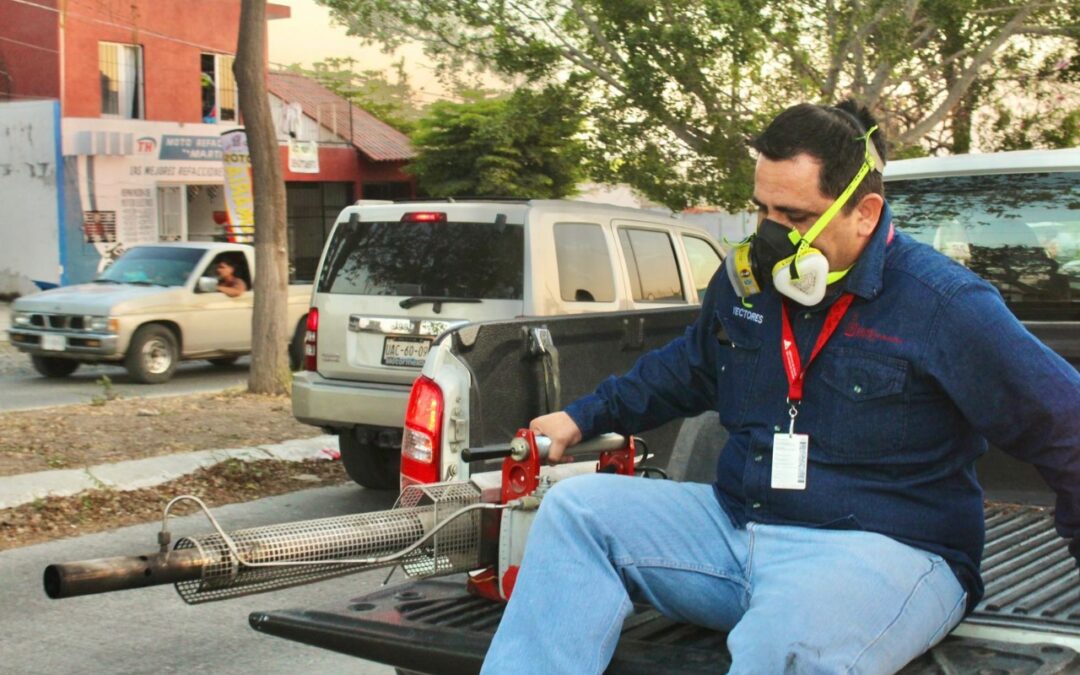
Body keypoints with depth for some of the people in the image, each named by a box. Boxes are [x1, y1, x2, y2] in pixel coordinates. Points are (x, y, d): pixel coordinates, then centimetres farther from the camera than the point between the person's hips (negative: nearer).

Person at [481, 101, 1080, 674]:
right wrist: (584, 418, 26)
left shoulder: (944, 305, -10)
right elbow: (688, 370, 28)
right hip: (737, 522, 7)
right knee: (575, 507, -8)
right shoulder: (745, 279, 9)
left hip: (886, 548, -7)